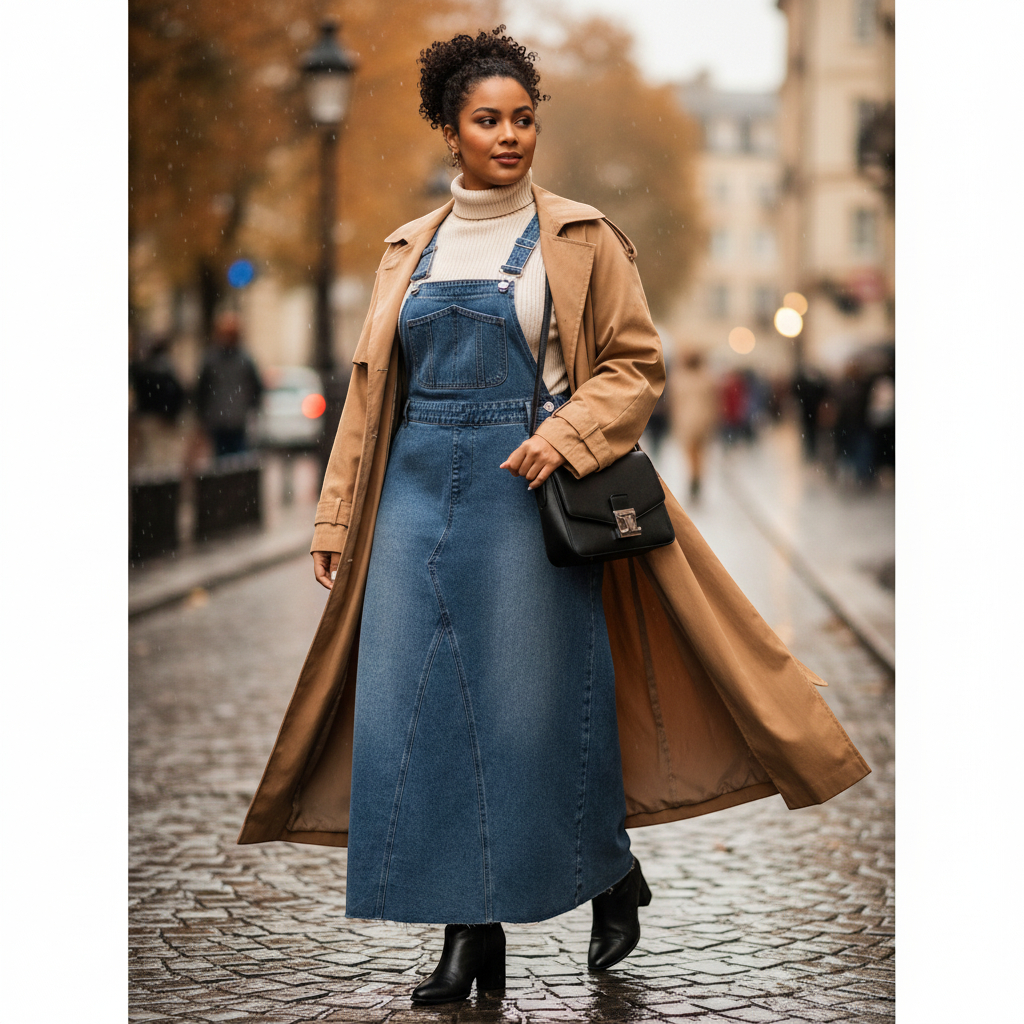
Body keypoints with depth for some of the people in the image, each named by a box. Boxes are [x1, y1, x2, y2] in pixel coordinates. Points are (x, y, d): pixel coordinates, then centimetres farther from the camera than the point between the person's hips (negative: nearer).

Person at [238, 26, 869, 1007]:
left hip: (524, 491, -4)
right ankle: (470, 934, 9)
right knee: (420, 707, 0)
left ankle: (612, 875, 26)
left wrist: (563, 437, -16)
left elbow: (635, 365, 0)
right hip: (418, 490, 4)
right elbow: (371, 389, 15)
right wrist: (337, 518, 11)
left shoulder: (578, 238, 2)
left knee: (536, 703, -1)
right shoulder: (411, 249, 13)